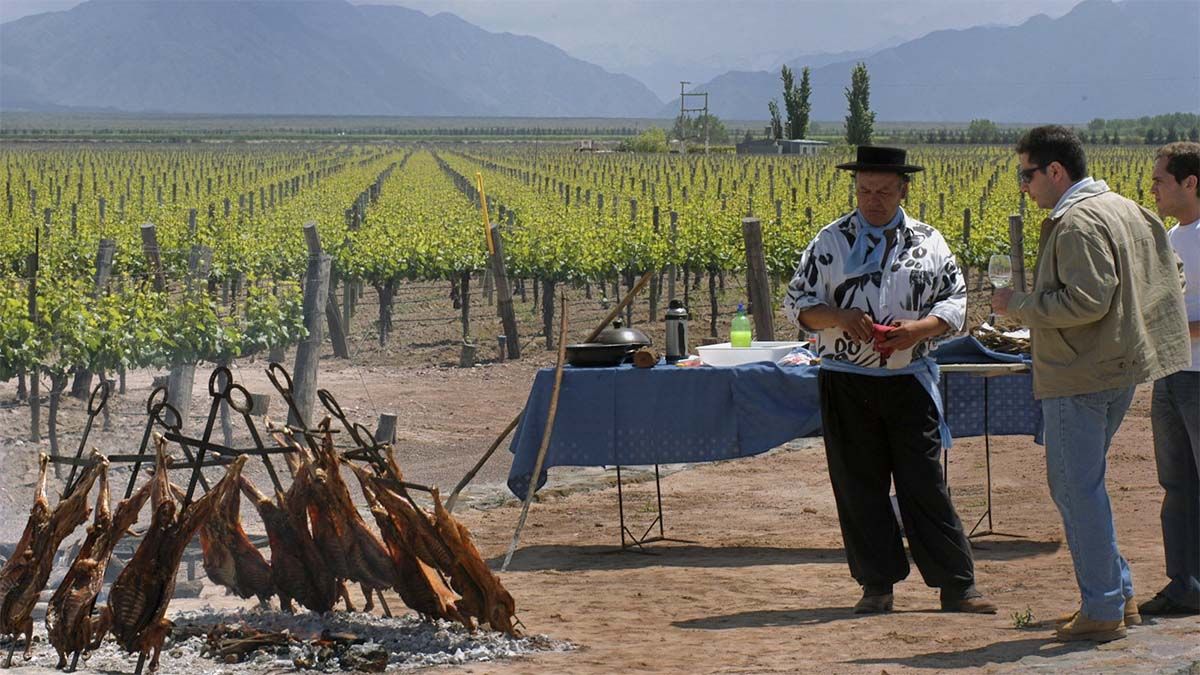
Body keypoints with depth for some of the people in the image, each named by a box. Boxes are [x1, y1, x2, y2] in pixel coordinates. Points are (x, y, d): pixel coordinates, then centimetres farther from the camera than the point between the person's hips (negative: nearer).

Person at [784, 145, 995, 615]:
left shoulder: (928, 242, 5)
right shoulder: (830, 242, 4)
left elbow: (955, 302, 7)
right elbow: (797, 304, 4)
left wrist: (919, 328, -13)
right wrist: (840, 318, -16)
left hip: (909, 381, 0)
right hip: (846, 383, 0)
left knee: (925, 485, -1)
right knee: (859, 488, 3)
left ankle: (958, 586, 5)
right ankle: (877, 586, 13)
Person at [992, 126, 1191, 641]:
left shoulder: (1078, 223, -17)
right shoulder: (1122, 209, 14)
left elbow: (1086, 302, -25)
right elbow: (1162, 274, 21)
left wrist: (1019, 306, -13)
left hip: (1080, 379, -10)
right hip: (1117, 371, 10)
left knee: (1078, 489, -4)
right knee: (1074, 486, 17)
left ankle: (1102, 611, -1)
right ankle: (1119, 596, 20)